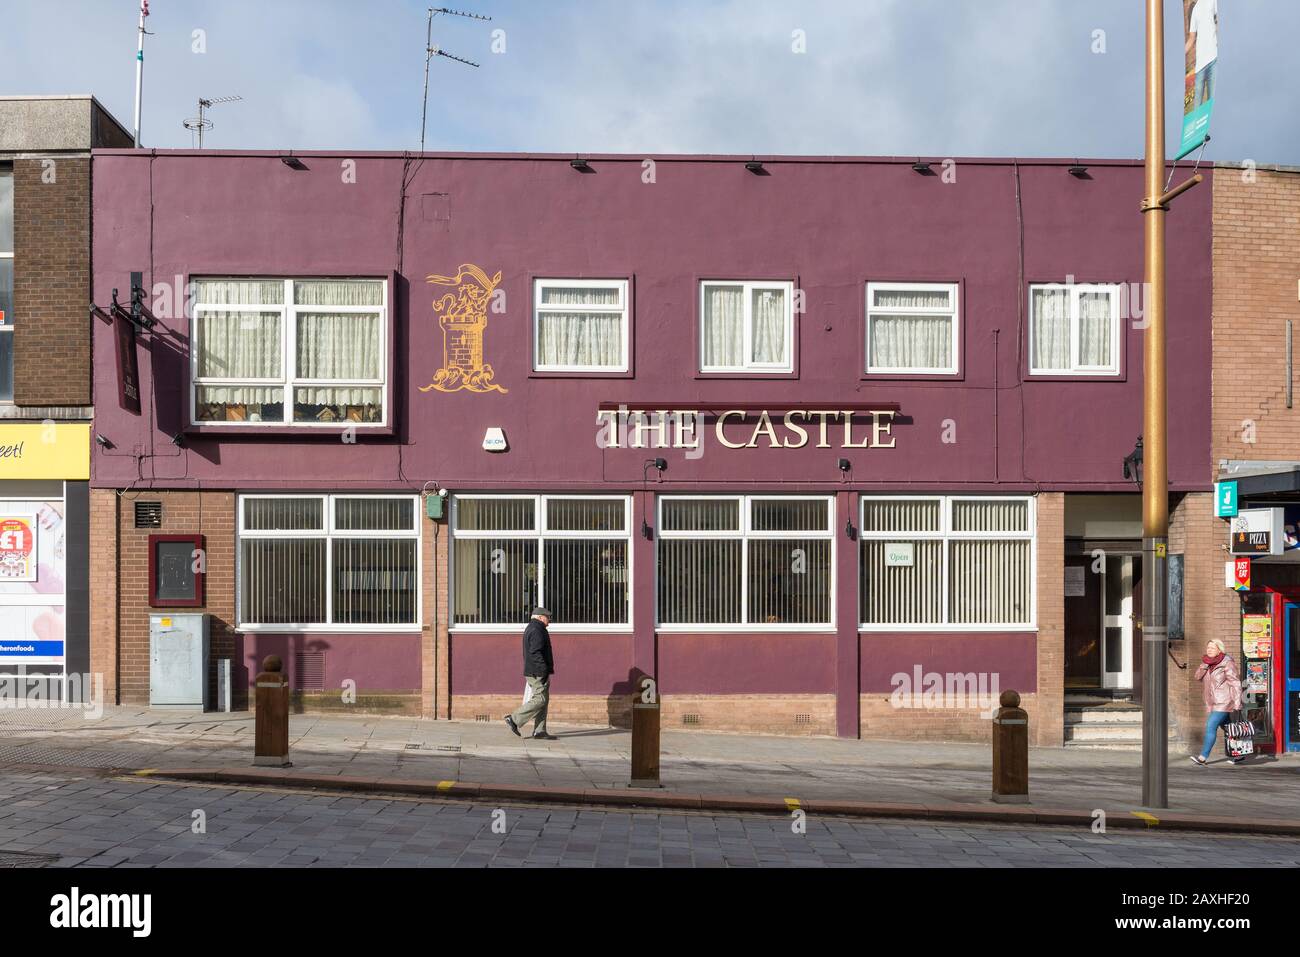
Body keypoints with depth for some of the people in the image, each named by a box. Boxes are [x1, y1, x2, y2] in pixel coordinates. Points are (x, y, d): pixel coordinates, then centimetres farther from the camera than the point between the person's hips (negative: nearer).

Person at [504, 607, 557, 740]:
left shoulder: (530, 628, 19)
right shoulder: (537, 630, -14)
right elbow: (536, 653, -23)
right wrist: (545, 672, -22)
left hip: (533, 672, 11)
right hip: (537, 673, -11)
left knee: (543, 700, 9)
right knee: (540, 699, -10)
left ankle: (539, 731, 9)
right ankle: (514, 719, -8)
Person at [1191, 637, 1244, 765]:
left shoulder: (1227, 664, -11)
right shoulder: (1208, 663, 12)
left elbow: (1235, 684, -14)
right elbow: (1198, 677, 3)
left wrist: (1237, 703, -18)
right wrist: (1205, 664, -12)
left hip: (1223, 702, -8)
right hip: (1214, 702, 8)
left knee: (1211, 726, -15)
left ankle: (1203, 757, -17)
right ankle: (1238, 754, 27)